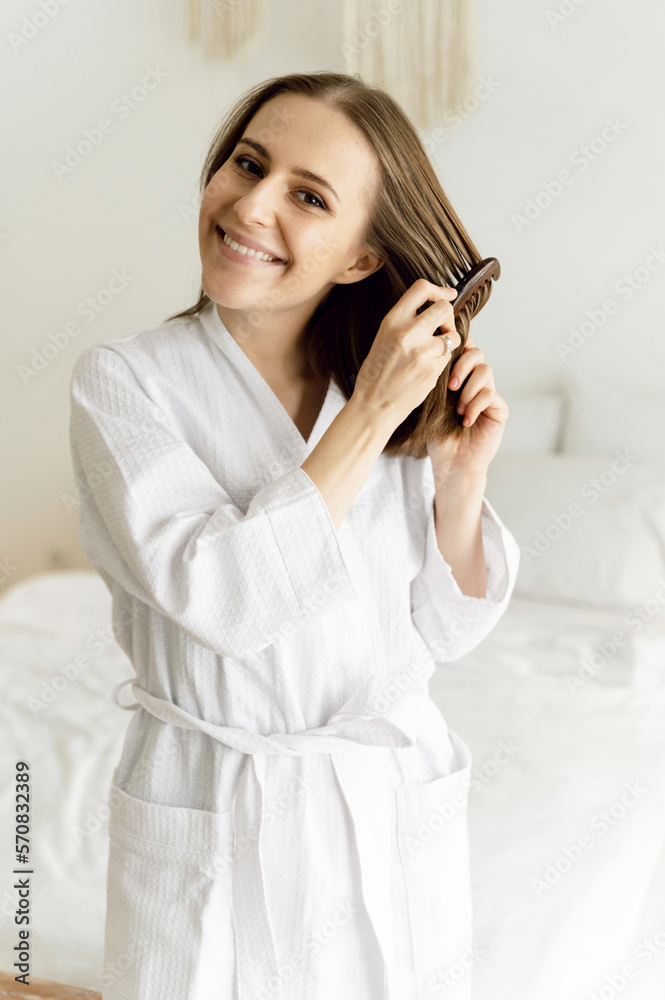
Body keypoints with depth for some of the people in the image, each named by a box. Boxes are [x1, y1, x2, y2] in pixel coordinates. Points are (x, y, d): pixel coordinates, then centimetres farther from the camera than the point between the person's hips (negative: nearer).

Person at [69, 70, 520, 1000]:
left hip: (398, 811, 3)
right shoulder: (123, 381, -12)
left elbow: (445, 630, 2)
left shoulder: (400, 388, -3)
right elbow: (223, 600, -25)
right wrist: (372, 414, -22)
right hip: (210, 833, -3)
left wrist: (460, 478, -14)